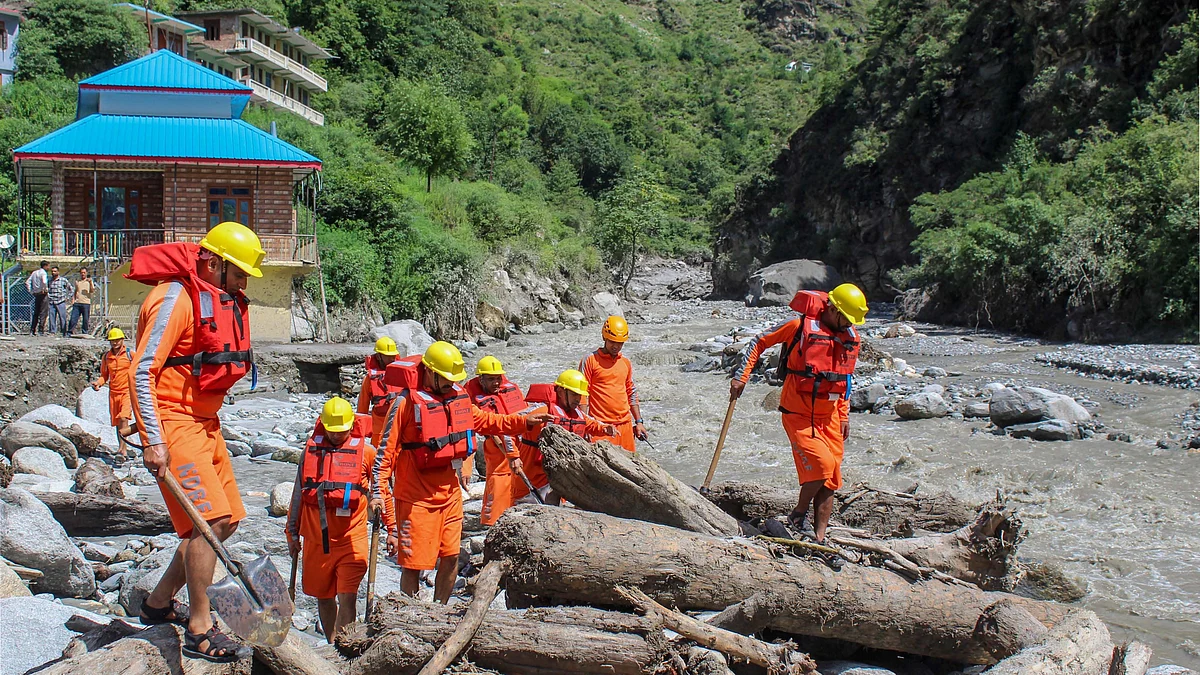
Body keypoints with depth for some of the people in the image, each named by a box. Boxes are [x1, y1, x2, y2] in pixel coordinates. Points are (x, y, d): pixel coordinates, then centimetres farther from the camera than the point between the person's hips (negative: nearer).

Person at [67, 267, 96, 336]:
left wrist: (90, 282, -18)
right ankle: (69, 332, 1)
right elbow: (75, 292, 25)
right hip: (77, 303, 3)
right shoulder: (77, 282, 19)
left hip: (86, 303, -2)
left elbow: (93, 291, -5)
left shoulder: (89, 281, 8)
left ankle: (85, 333, 6)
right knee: (73, 318, -4)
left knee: (86, 320, -2)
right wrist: (73, 300, 11)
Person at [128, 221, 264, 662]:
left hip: (205, 423, 10)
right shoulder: (177, 298, -15)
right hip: (173, 423, -10)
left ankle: (159, 602, 24)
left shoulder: (224, 301, 14)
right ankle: (200, 631, -9)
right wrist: (153, 441, -24)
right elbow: (141, 372, -19)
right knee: (210, 518, -16)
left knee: (227, 519, 11)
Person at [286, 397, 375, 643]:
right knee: (323, 598, 13)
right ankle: (332, 645, 29)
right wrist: (292, 533, 18)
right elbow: (298, 493, 16)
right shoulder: (311, 449, 7)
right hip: (316, 539, 3)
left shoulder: (366, 451, -1)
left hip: (351, 539, -3)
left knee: (347, 598, -11)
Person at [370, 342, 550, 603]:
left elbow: (484, 421, 22)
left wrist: (524, 421, 16)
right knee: (413, 563, 0)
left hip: (450, 492, 7)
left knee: (451, 557, 13)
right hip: (416, 497, -6)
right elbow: (387, 449, -13)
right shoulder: (407, 402, -14)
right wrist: (378, 492, -18)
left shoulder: (457, 396, 5)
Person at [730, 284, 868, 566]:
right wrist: (741, 377, -7)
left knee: (829, 479, 4)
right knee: (821, 464, -21)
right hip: (798, 414, -6)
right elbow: (759, 343, -2)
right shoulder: (799, 326, -11)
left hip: (829, 416, 6)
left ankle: (819, 540, 12)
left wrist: (844, 416, 17)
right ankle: (798, 517, 2)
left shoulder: (851, 338, 8)